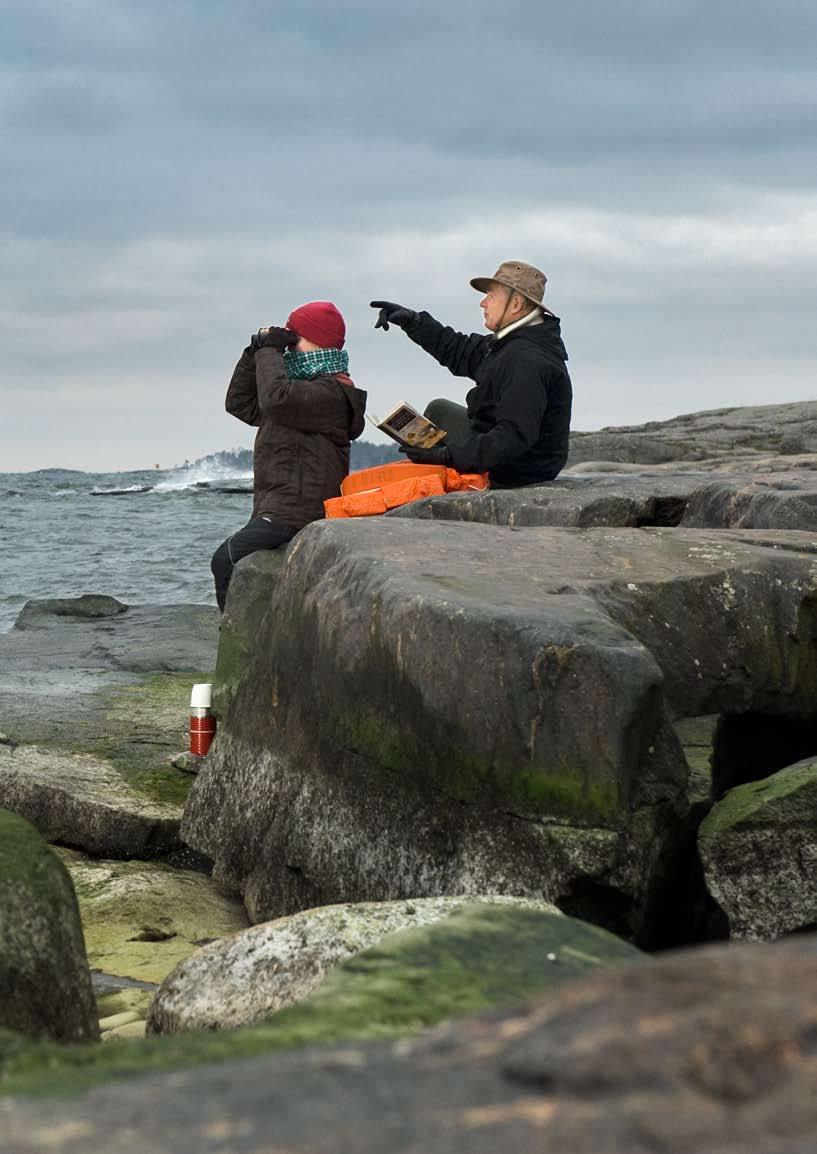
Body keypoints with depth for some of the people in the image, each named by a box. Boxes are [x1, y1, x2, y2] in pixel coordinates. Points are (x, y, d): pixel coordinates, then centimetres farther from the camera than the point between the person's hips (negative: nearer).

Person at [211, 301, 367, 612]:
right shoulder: (303, 389, 25)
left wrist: (270, 350, -13)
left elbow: (275, 399, -29)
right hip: (279, 510, 11)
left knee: (226, 561, -21)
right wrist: (255, 352, 16)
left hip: (295, 513, -11)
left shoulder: (329, 392, -11)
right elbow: (241, 404, 29)